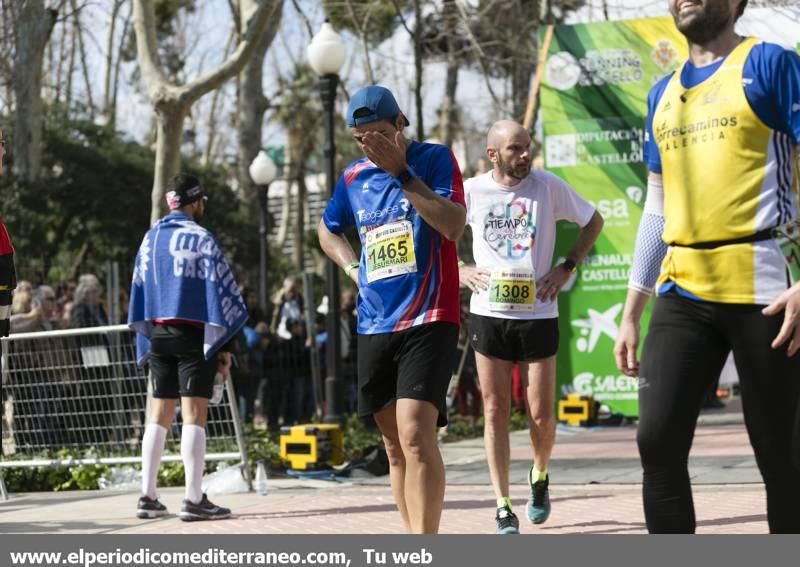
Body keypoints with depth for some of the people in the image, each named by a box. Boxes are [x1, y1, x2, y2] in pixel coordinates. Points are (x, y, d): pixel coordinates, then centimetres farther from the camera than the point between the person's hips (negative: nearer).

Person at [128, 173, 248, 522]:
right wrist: (222, 346, -6)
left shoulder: (150, 239, 11)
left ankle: (148, 497, 11)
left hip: (157, 333, 6)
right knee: (194, 414, -6)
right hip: (193, 334, -6)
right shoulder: (200, 238, -8)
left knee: (159, 415, 11)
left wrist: (146, 343, 17)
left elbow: (139, 293, 12)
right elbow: (219, 291, -10)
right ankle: (194, 500, -10)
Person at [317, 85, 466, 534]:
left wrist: (401, 172, -21)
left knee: (415, 435, -19)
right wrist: (353, 268, 12)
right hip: (375, 325, 6)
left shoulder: (434, 159, -4)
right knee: (395, 445, 8)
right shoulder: (354, 177, 12)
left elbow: (454, 226, -19)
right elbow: (328, 230, 30)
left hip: (428, 320, -6)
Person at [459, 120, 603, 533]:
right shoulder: (471, 192, -1)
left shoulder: (548, 186, -2)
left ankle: (540, 476, 32)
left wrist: (566, 267, 1)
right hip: (489, 314, 0)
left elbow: (593, 222, 11)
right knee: (495, 411, 0)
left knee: (541, 414, 2)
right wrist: (460, 271, 0)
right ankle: (503, 507, 5)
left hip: (538, 313, 0)